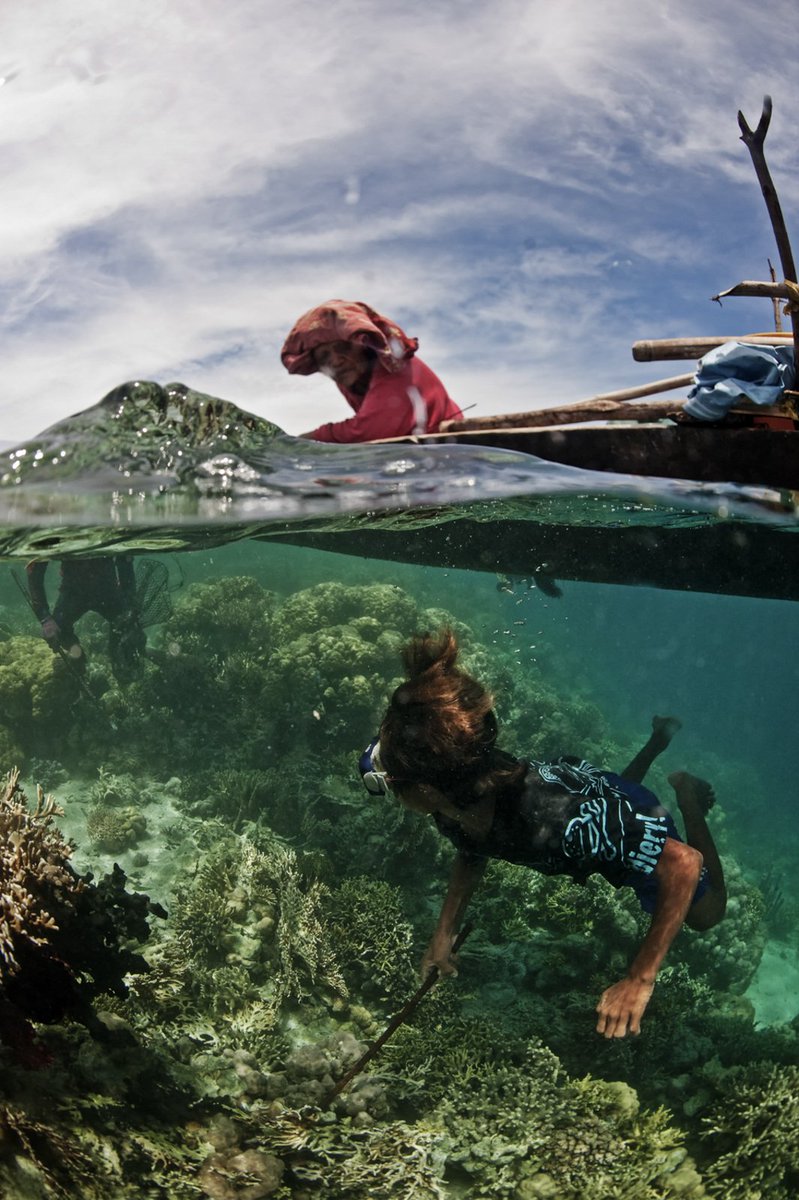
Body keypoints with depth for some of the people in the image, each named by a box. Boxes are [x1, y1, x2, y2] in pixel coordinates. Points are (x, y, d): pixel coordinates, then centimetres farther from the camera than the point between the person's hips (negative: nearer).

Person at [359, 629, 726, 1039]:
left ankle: (687, 795, 28)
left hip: (634, 824, -5)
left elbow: (686, 863, -47)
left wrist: (639, 981, -45)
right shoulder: (453, 808, -31)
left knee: (705, 914, 23)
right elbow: (471, 854, -5)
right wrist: (445, 932, -14)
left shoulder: (550, 821, -52)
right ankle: (659, 739, 47)